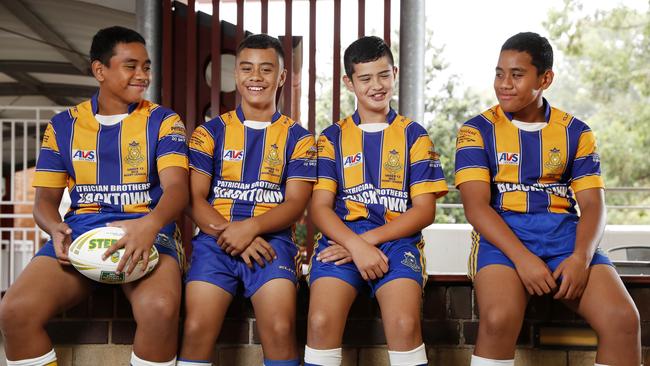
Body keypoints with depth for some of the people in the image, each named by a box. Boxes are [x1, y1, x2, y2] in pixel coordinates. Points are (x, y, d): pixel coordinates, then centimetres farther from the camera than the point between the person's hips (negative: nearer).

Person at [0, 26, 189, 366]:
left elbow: (176, 187, -8)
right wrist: (56, 229, -12)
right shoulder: (63, 126, 14)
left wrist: (150, 224, -32)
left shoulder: (163, 121, 6)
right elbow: (45, 198, 14)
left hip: (146, 230, -2)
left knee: (160, 309, -37)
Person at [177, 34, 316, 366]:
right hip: (216, 238, 1)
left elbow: (295, 204, 2)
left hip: (270, 239, 0)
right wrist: (227, 231, -12)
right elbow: (195, 198, 6)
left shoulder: (297, 137, 12)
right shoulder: (210, 132, 14)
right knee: (196, 329, -21)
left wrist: (250, 228, -15)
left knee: (280, 328, -25)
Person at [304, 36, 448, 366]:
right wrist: (356, 245, -15)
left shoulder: (413, 135, 13)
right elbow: (320, 207, 5)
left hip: (396, 239, -1)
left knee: (404, 324, -31)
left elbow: (424, 210, 5)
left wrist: (370, 238, -9)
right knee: (321, 322, -28)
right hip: (343, 237, 1)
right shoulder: (333, 137, 15)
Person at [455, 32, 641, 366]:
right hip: (503, 234, -2)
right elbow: (476, 206, -6)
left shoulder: (575, 132, 12)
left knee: (623, 319, -23)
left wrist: (581, 257, -16)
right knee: (499, 319, -34)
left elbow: (592, 204, 5)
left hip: (564, 232, 2)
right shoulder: (477, 130, 4)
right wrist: (522, 257, -21)